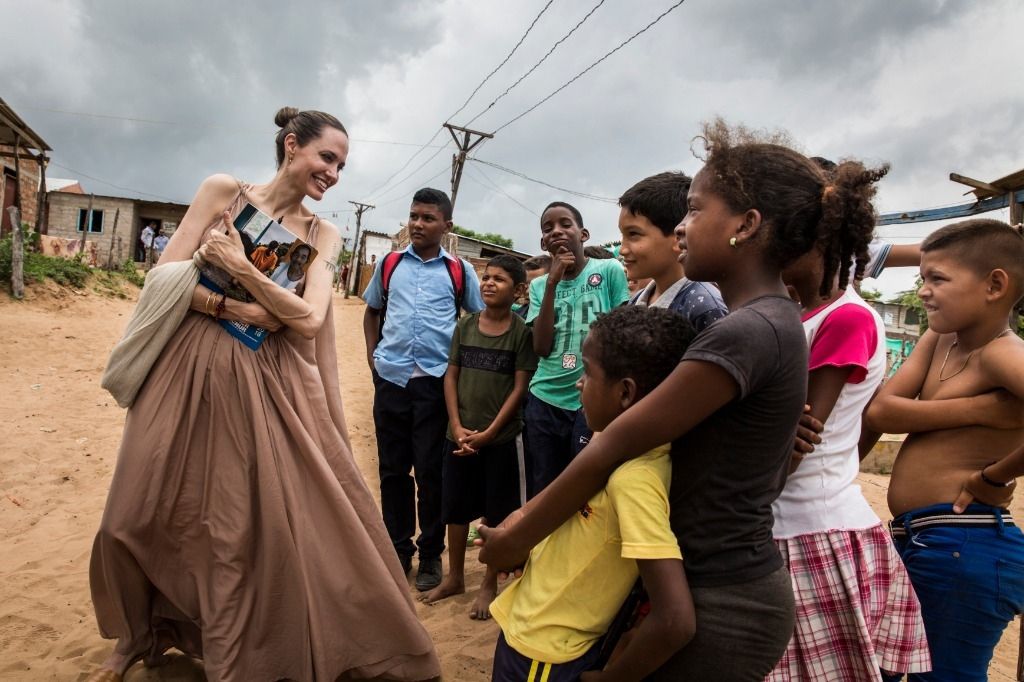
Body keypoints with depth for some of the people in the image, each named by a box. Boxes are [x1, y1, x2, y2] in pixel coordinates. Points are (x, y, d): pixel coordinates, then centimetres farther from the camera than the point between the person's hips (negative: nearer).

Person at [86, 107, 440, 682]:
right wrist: (235, 310, -15)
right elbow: (167, 273, -3)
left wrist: (240, 268, -16)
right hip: (194, 370, 0)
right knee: (142, 518, 10)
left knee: (268, 521, -2)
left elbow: (309, 321, -8)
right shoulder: (223, 190, 2)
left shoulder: (322, 235, 5)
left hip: (270, 385, 1)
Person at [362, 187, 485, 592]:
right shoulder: (389, 264, 10)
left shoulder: (459, 270, 3)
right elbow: (372, 312, 20)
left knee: (431, 470, 3)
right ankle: (398, 550, 25)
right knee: (392, 469, 10)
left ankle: (430, 554, 20)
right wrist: (372, 355, 8)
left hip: (437, 380, -2)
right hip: (391, 378, 3)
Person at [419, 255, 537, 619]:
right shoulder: (465, 326, 3)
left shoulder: (522, 332, -7)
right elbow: (451, 376, 4)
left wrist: (488, 433, -13)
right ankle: (454, 576, 33)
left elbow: (520, 387, -9)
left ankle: (490, 584, 25)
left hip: (501, 437, -3)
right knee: (455, 506, 14)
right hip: (460, 435, 4)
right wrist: (457, 426, -7)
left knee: (497, 512, 8)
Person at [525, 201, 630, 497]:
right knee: (541, 493, 13)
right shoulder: (539, 285, 8)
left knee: (588, 492, 5)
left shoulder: (610, 270, -3)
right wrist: (552, 283, -9)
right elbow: (541, 347, -4)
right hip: (544, 400, 4)